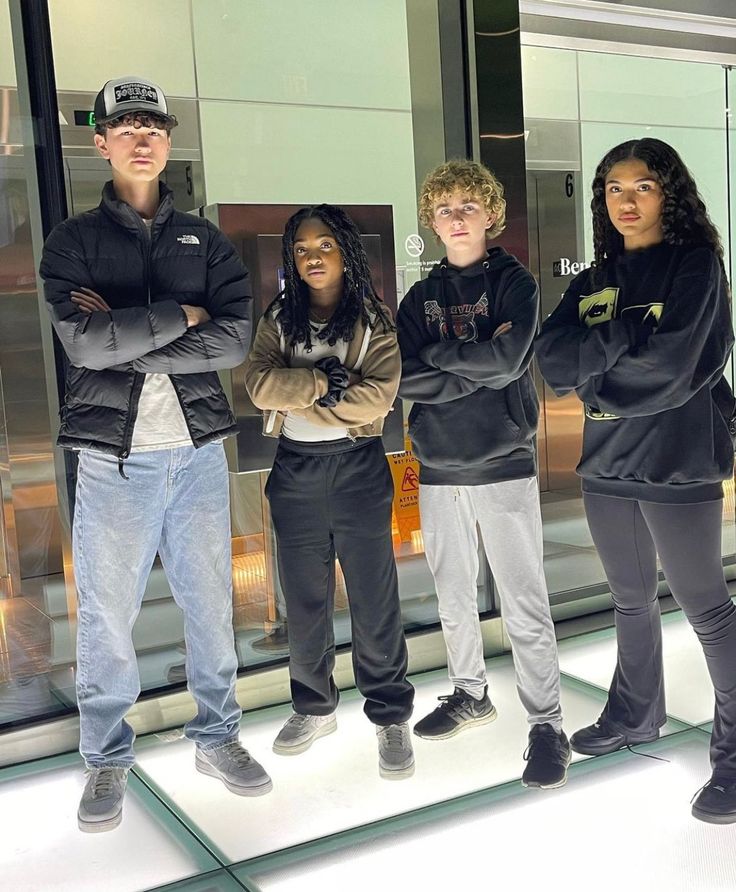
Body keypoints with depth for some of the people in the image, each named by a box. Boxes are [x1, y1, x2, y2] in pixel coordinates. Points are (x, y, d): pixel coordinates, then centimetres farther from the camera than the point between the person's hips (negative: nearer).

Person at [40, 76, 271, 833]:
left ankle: (217, 737, 28)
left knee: (210, 604, 10)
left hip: (197, 451, 2)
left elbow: (234, 341, -7)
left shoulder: (206, 242, 9)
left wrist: (126, 338, -12)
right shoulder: (73, 242, 3)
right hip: (114, 457, -2)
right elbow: (84, 343, -14)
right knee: (106, 613, 5)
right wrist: (181, 315, -9)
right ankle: (107, 759, 23)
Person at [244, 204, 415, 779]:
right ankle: (315, 707, 30)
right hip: (295, 471, 3)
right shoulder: (279, 319, 7)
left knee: (374, 598, 2)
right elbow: (260, 383, -9)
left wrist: (297, 397, -13)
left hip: (358, 467, -3)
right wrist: (322, 381, -19)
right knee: (303, 597, 13)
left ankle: (392, 716, 16)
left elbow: (379, 396, -16)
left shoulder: (374, 320, -2)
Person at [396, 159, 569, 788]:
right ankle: (470, 694, 33)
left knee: (524, 603, -4)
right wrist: (480, 365, -11)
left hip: (504, 465, -4)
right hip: (438, 469, 5)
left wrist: (439, 351, -6)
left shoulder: (514, 282, 1)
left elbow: (508, 359, -16)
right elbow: (408, 380, -3)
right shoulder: (421, 297, 11)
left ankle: (547, 723, 6)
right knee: (454, 595, 16)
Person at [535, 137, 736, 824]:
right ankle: (636, 716, 37)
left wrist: (589, 377, -7)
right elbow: (552, 360, -3)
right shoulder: (594, 281, 12)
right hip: (606, 464, 6)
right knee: (631, 601, 19)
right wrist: (625, 333, -17)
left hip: (679, 464, -6)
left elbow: (669, 367, -19)